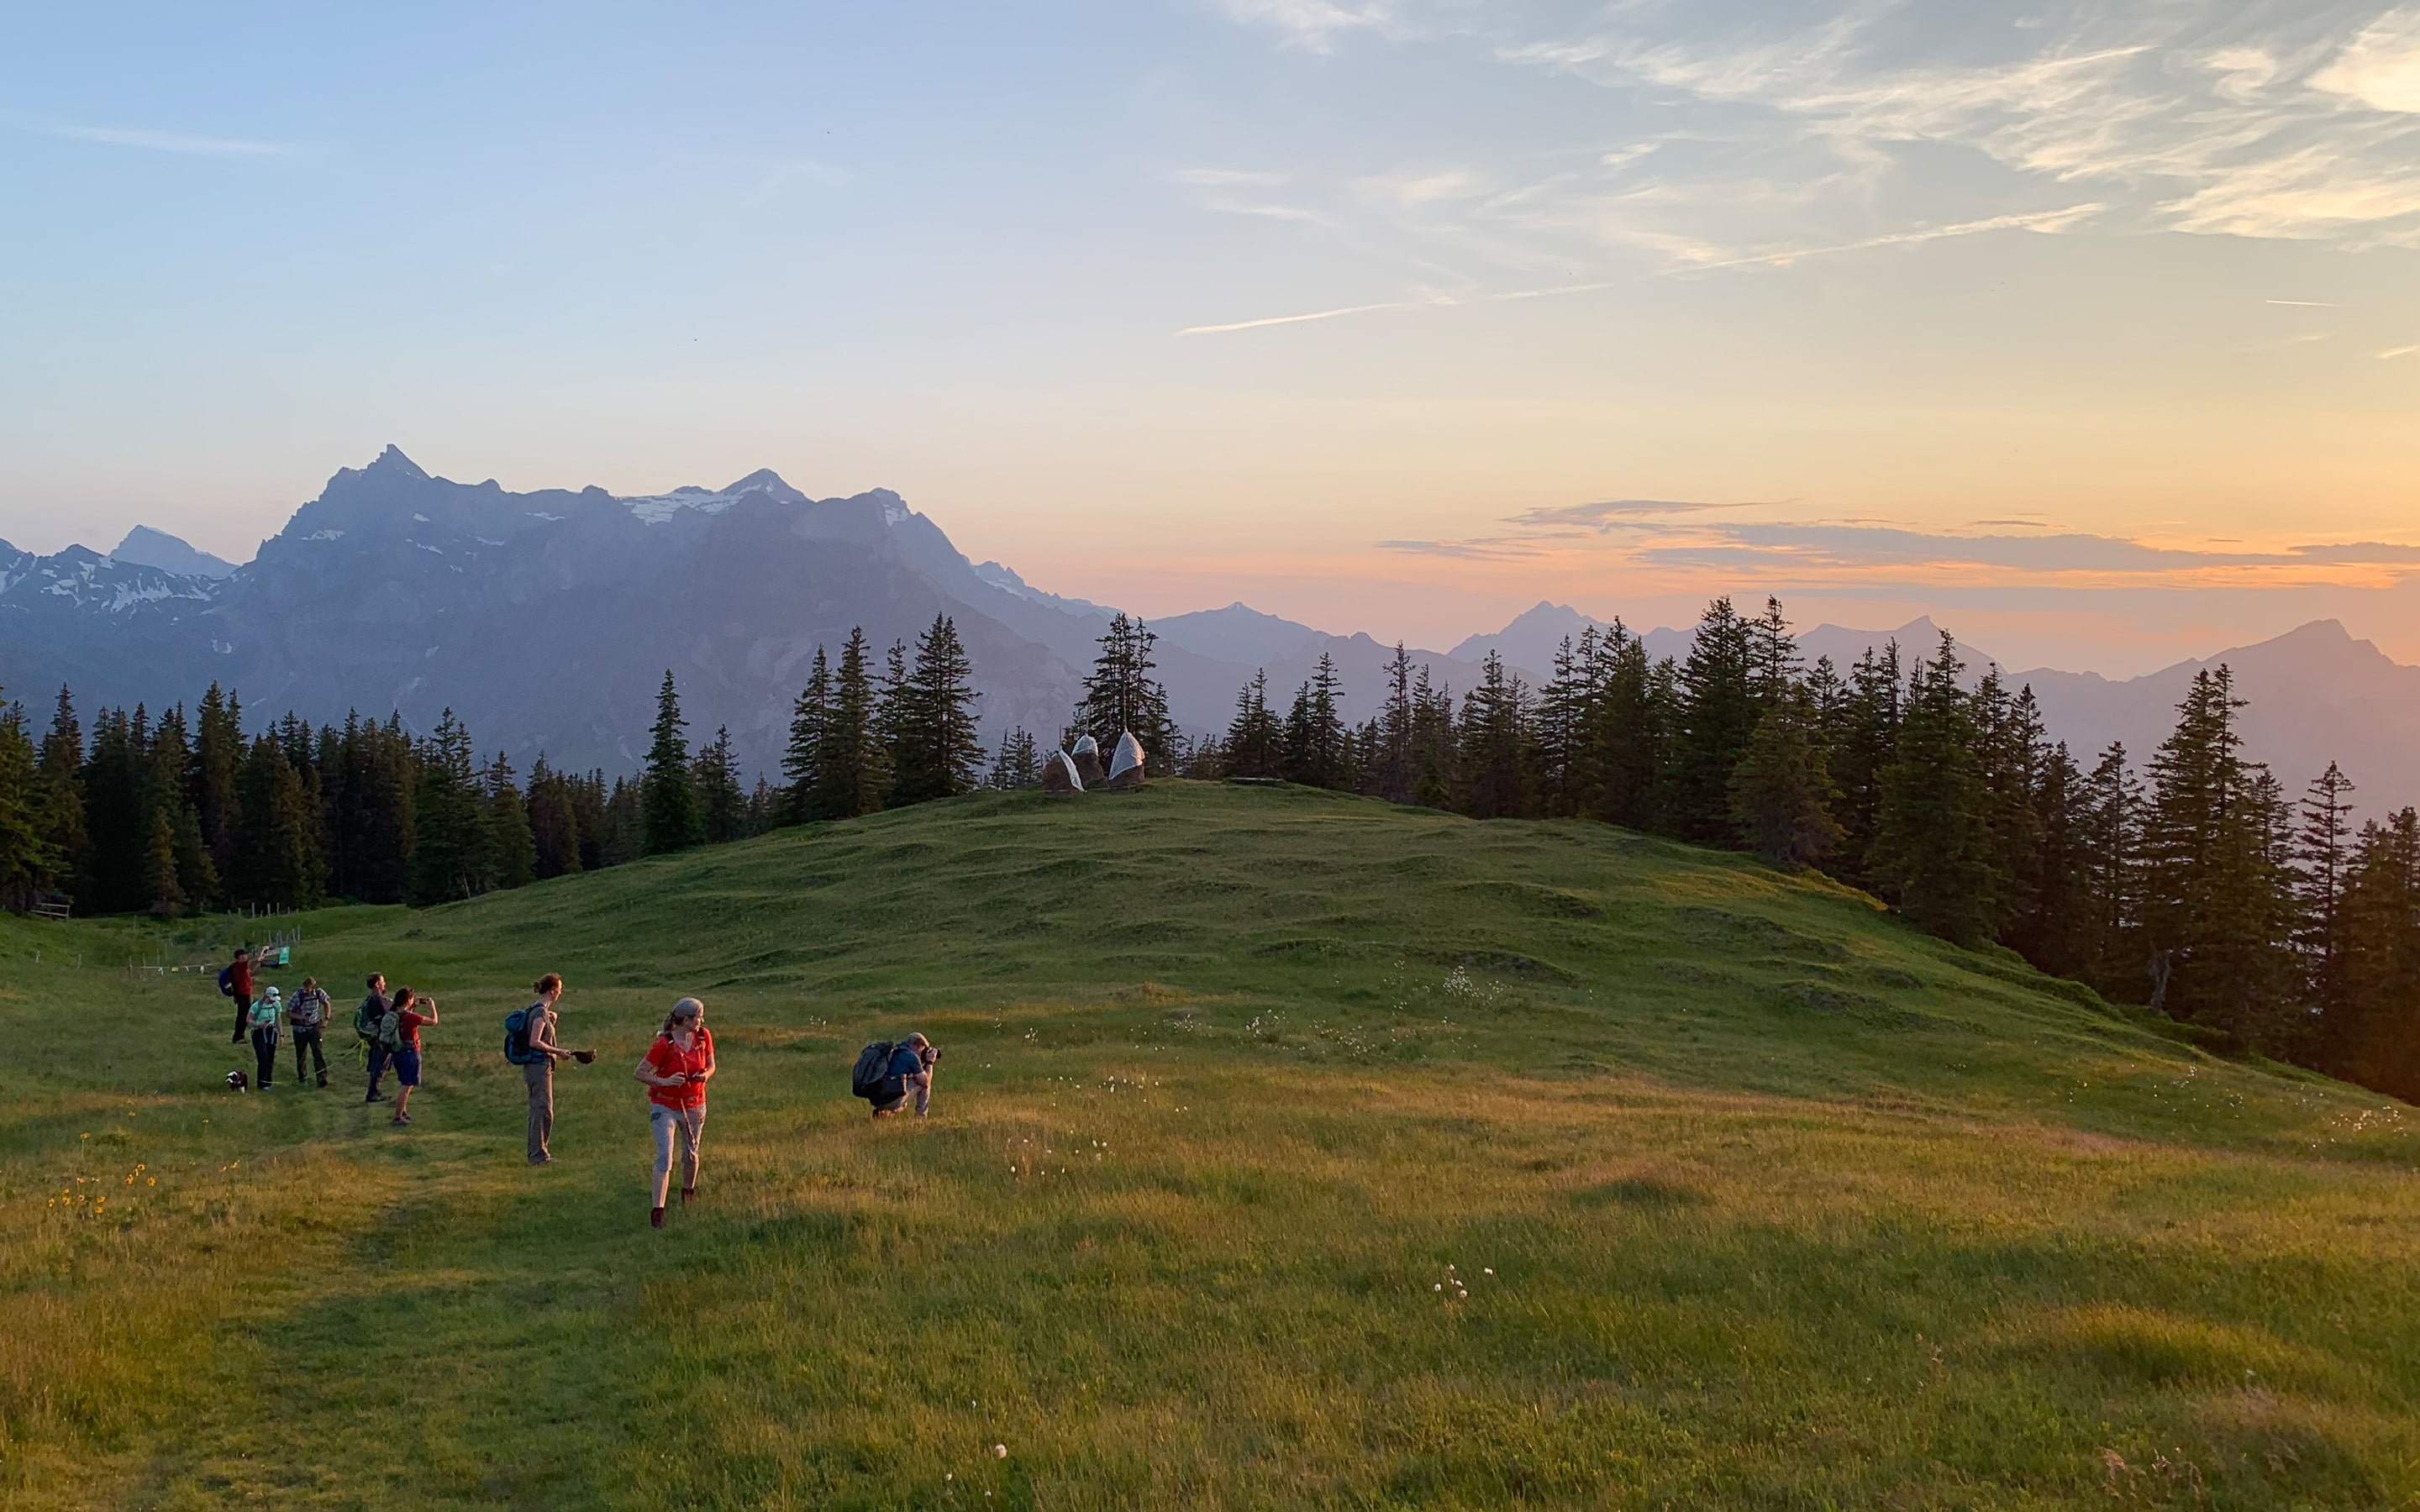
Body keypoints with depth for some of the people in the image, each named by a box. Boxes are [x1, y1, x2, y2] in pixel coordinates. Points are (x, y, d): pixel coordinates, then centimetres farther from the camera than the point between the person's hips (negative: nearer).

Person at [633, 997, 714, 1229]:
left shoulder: (704, 1037, -6)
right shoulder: (664, 1044, -21)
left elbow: (711, 1065, 9)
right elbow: (639, 1073, -15)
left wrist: (706, 1074, -14)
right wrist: (664, 1082, -28)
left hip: (694, 1105, 5)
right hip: (665, 1106, -5)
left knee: (691, 1155, 19)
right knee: (664, 1157, -14)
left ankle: (688, 1190, 46)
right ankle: (657, 1210, -13)